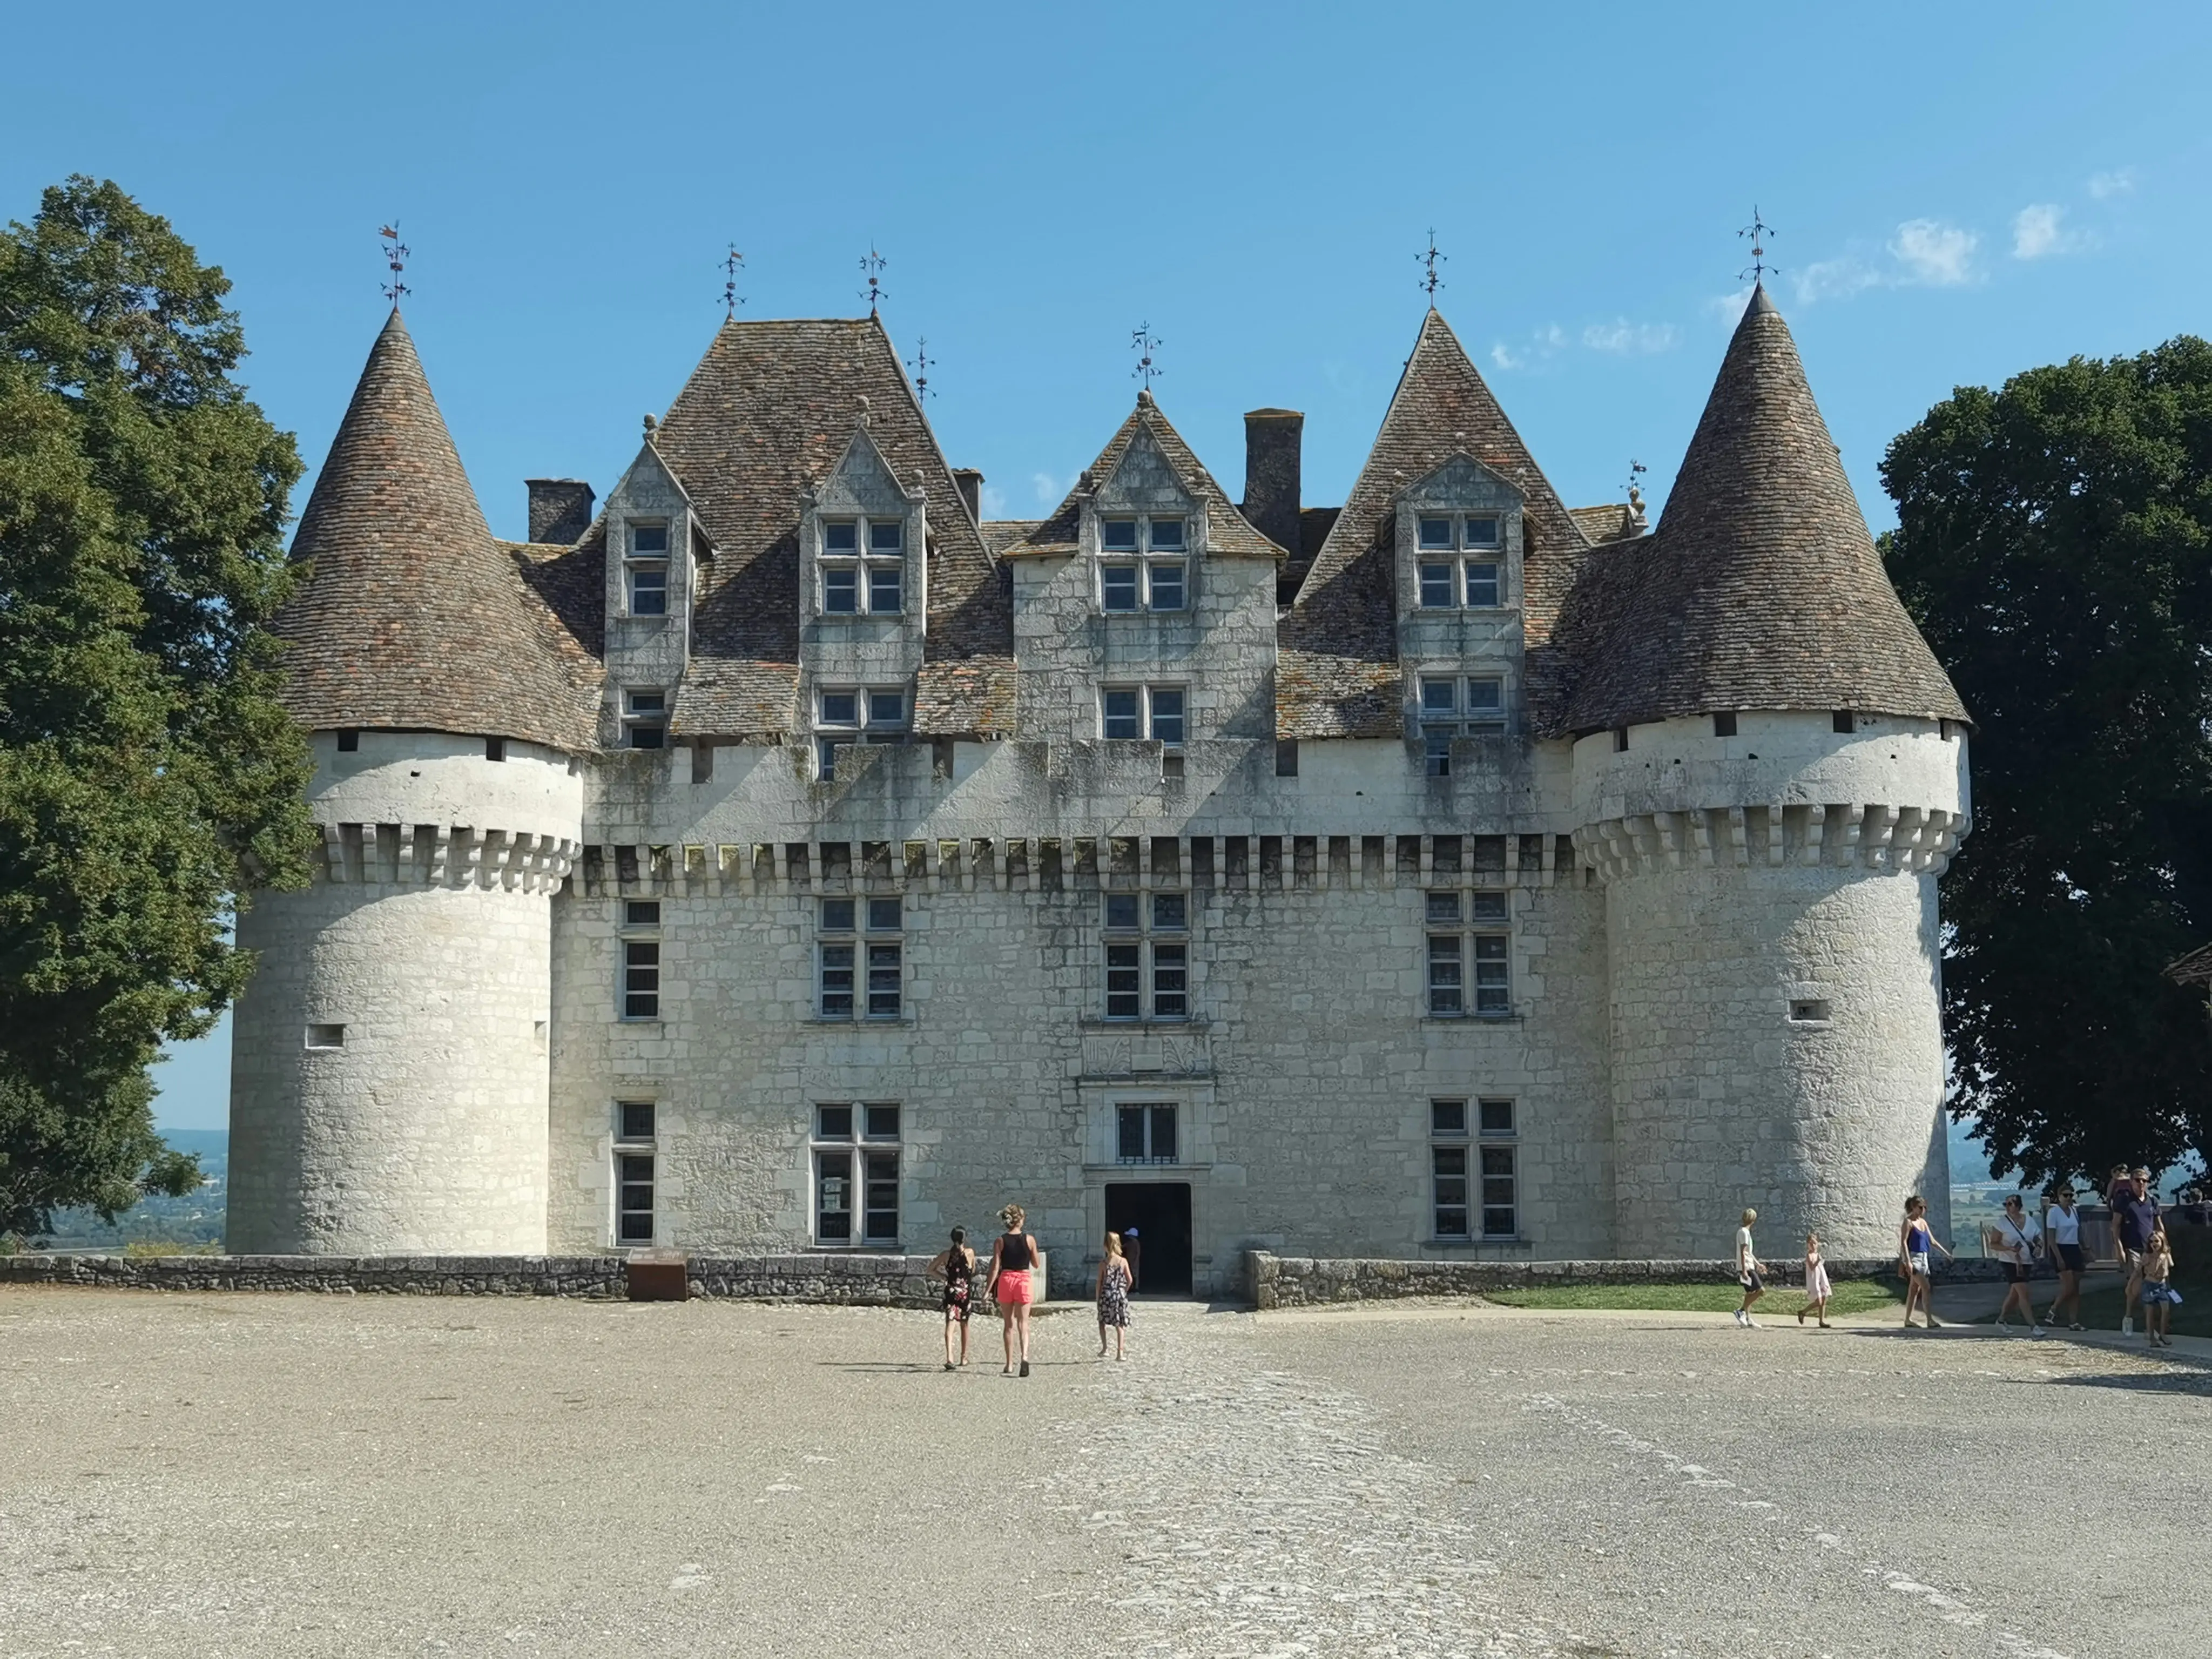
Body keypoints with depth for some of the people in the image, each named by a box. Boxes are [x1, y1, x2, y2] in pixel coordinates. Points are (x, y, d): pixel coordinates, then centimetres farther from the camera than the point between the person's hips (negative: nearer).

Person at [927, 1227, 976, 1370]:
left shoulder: (946, 1254, 0)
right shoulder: (970, 1253, -2)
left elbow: (931, 1269, 4)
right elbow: (973, 1271, 11)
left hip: (951, 1291, -1)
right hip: (966, 1292, 1)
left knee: (950, 1324, -10)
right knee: (964, 1324, 18)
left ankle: (949, 1357, -29)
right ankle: (964, 1357, 30)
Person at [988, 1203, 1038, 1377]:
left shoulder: (1000, 1241, -3)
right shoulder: (1029, 1240, -3)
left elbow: (995, 1267, -6)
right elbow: (1036, 1264, 6)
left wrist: (989, 1290, -3)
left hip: (1005, 1281, 1)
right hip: (1024, 1280, -1)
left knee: (1009, 1325, 12)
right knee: (1023, 1323, 1)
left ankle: (1009, 1366, 15)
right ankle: (1025, 1355, -24)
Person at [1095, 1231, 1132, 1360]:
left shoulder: (1103, 1264, -9)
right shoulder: (1124, 1261, -4)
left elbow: (1100, 1282, -5)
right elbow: (1129, 1279, -3)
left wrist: (1098, 1298, 4)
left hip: (1106, 1296, -1)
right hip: (1120, 1295, 1)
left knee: (1102, 1322, 19)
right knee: (1120, 1325, 7)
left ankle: (1104, 1348, 14)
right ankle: (1120, 1352, 1)